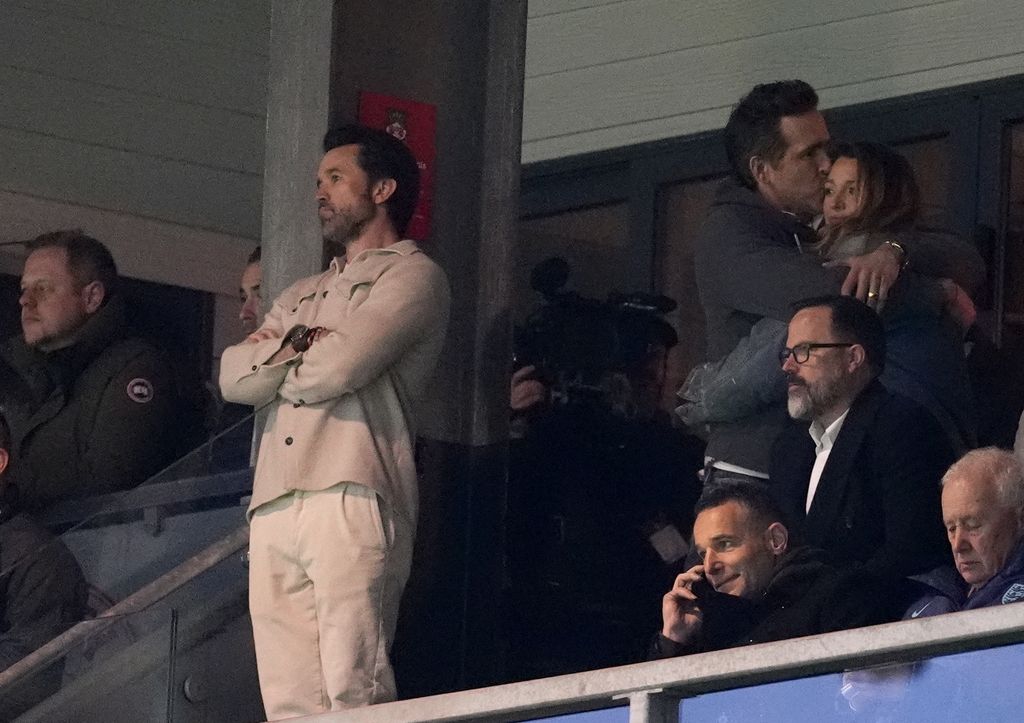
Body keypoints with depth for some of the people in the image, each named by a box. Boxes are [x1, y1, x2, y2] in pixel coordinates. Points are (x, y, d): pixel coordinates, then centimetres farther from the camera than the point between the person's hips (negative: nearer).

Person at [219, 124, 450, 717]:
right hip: (274, 512, 7)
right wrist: (294, 346, -1)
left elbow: (340, 367, -7)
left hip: (352, 501, -7)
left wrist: (274, 366, 12)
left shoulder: (412, 274, 8)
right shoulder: (303, 296, 32)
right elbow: (234, 376, 16)